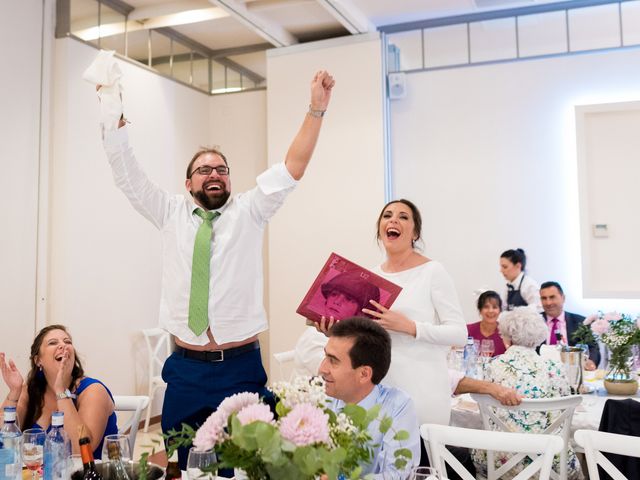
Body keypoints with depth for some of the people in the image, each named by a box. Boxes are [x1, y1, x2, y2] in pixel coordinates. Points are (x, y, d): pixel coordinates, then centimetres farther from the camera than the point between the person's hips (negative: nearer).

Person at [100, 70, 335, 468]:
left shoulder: (248, 212, 3)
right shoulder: (172, 214, 7)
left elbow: (293, 168, -7)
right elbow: (127, 173, 1)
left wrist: (316, 110, -17)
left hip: (241, 367, -1)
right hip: (186, 369, 2)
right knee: (186, 468, 9)